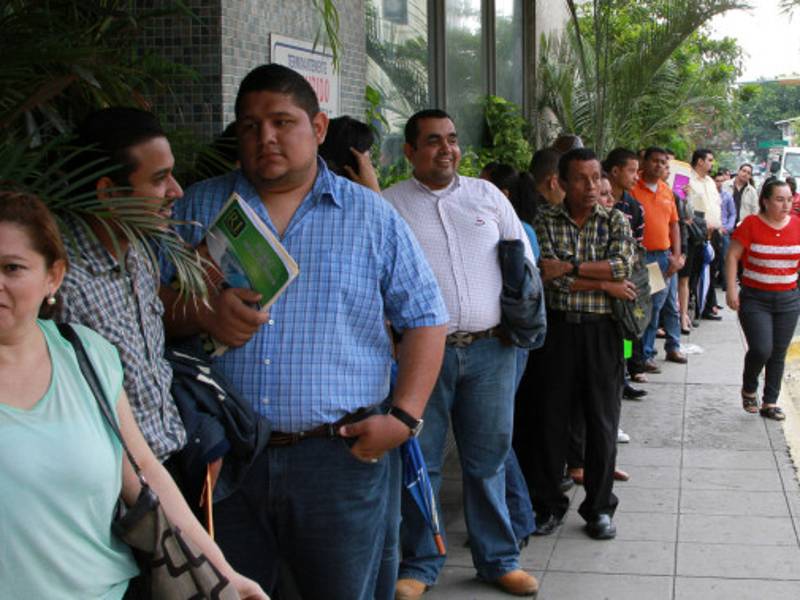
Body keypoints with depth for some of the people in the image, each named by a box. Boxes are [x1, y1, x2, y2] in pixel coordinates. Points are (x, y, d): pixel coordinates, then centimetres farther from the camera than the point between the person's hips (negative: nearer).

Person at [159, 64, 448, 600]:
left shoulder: (373, 217, 6)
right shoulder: (198, 208, 9)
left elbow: (425, 319, 6)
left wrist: (405, 416, -6)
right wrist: (199, 312, -14)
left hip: (344, 456, -1)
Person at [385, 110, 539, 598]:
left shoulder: (487, 195, 11)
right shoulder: (388, 205, 2)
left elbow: (523, 260, 14)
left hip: (490, 348, 2)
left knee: (488, 460, 11)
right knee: (420, 463, 5)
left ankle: (498, 559, 24)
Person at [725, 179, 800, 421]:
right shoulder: (751, 224, -7)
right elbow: (732, 256, -5)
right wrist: (731, 290, -11)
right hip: (755, 299, -3)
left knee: (778, 354, 7)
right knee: (761, 349, -13)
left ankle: (770, 402, 20)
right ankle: (749, 389, 16)